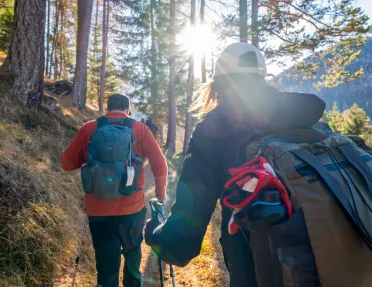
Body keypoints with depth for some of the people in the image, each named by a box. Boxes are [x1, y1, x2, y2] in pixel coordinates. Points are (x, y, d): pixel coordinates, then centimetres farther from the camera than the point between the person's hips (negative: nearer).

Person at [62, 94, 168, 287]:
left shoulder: (88, 129, 2)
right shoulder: (140, 129, 0)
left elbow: (67, 163, 6)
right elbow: (160, 165, -5)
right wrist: (160, 195, 8)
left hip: (98, 210, 0)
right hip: (133, 207, 0)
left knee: (106, 265, 11)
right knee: (132, 252, 26)